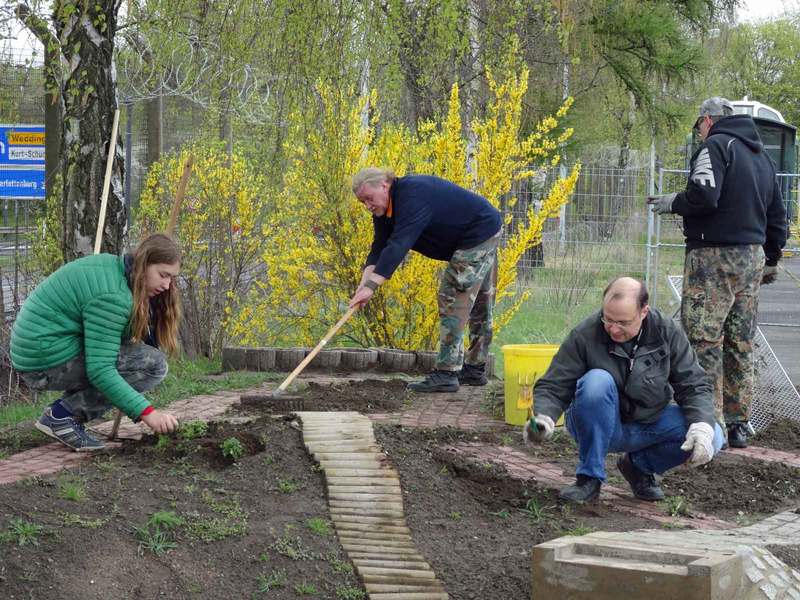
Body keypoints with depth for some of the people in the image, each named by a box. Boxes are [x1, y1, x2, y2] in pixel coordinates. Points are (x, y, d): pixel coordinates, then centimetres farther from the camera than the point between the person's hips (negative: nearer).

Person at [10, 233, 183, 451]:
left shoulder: (113, 267, 8)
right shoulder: (112, 295, -22)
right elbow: (100, 370, -27)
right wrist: (146, 412, -30)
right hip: (50, 360, -10)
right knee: (153, 364, -16)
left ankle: (69, 414, 9)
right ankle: (61, 415, -10)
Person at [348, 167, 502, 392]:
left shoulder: (413, 197, -30)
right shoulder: (384, 210, 1)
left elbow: (397, 246, -38)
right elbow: (379, 249, -5)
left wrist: (371, 286, -42)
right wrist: (364, 283, -22)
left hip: (479, 232, -10)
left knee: (453, 300, -14)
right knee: (478, 306, 16)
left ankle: (446, 374, -15)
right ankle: (474, 370, 25)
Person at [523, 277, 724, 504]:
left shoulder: (667, 332, -9)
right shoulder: (584, 336, -17)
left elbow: (694, 385, -6)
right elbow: (553, 387, -15)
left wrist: (702, 425, -25)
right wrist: (543, 417, -37)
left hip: (650, 423, 3)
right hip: (600, 427, -3)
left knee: (712, 438, -21)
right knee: (597, 381, -34)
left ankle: (639, 464, 7)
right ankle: (590, 477, -19)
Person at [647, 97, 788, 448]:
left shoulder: (715, 145, -7)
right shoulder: (761, 155, 19)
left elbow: (704, 197, -21)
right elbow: (777, 213, 22)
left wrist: (672, 203, -2)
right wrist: (772, 259, 29)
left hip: (715, 257, -8)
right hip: (753, 257, 8)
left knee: (703, 341, -7)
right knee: (740, 344, 12)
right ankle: (739, 425, 15)